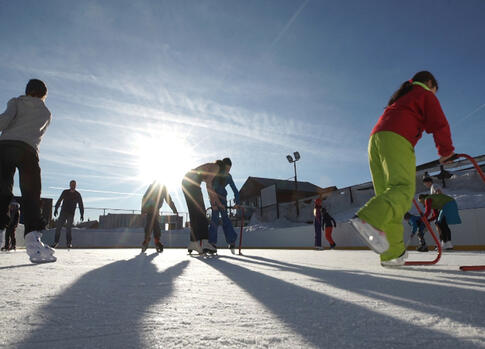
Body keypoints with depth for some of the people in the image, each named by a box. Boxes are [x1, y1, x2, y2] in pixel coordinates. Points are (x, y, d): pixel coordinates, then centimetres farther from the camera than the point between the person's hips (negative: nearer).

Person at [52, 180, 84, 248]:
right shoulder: (65, 192, 6)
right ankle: (56, 242, 9)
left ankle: (69, 243, 5)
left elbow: (81, 205, 6)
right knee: (58, 227, -1)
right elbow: (59, 201, 13)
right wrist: (56, 209, 6)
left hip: (71, 214, -2)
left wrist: (82, 215, 0)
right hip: (63, 213, 2)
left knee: (68, 228, -3)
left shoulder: (77, 195, 3)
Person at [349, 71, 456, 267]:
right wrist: (446, 151, 16)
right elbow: (438, 124, 5)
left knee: (387, 193, 1)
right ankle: (370, 219, -49)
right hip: (396, 140, -8)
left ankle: (393, 254, -3)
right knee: (403, 189, -22)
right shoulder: (426, 94, 17)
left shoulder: (400, 97, 40)